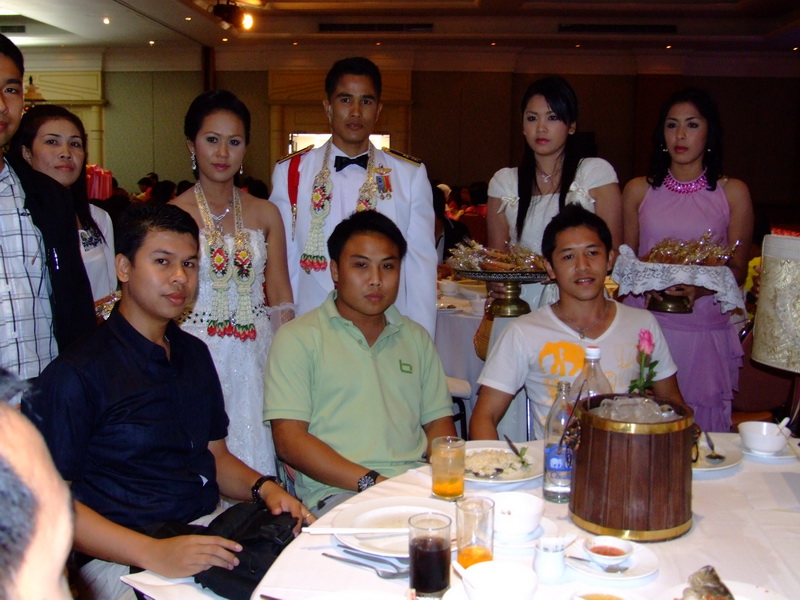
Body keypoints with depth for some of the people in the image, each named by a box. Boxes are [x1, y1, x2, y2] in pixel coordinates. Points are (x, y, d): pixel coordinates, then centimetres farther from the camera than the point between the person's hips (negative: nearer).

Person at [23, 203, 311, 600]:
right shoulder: (76, 373, -8)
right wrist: (153, 553, -24)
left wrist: (264, 488, 0)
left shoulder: (194, 354, 15)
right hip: (122, 558, -6)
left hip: (213, 533, 7)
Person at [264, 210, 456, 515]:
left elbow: (438, 422, 18)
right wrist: (371, 481, -15)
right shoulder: (298, 338, 5)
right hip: (337, 492, -5)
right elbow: (290, 440, -4)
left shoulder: (416, 338, 22)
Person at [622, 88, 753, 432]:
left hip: (705, 331, -1)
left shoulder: (732, 193, 5)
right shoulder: (639, 190, 9)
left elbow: (738, 271, 5)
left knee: (699, 426, 0)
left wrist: (700, 288, -15)